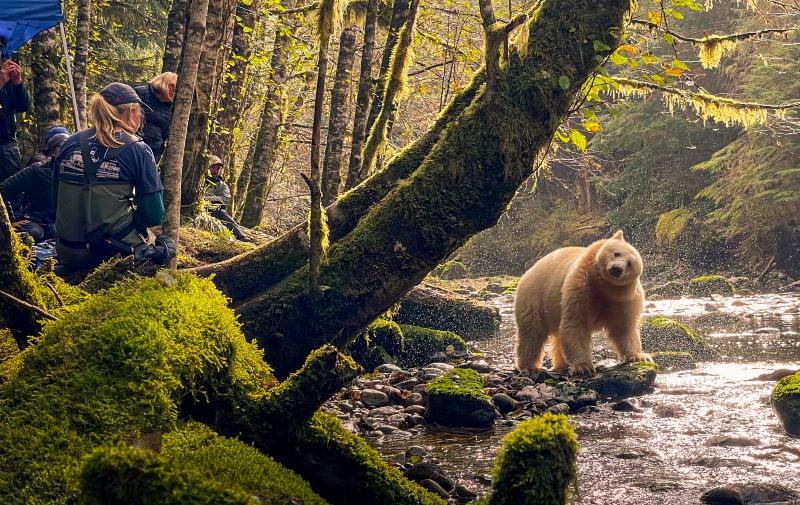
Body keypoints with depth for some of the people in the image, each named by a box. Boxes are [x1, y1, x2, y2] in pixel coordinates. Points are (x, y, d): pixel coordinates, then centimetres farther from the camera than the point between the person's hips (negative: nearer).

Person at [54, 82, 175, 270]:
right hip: (115, 253, -6)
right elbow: (154, 216, -9)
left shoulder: (69, 144, 5)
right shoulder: (137, 150, -7)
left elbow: (57, 201, 12)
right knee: (167, 245, 23)